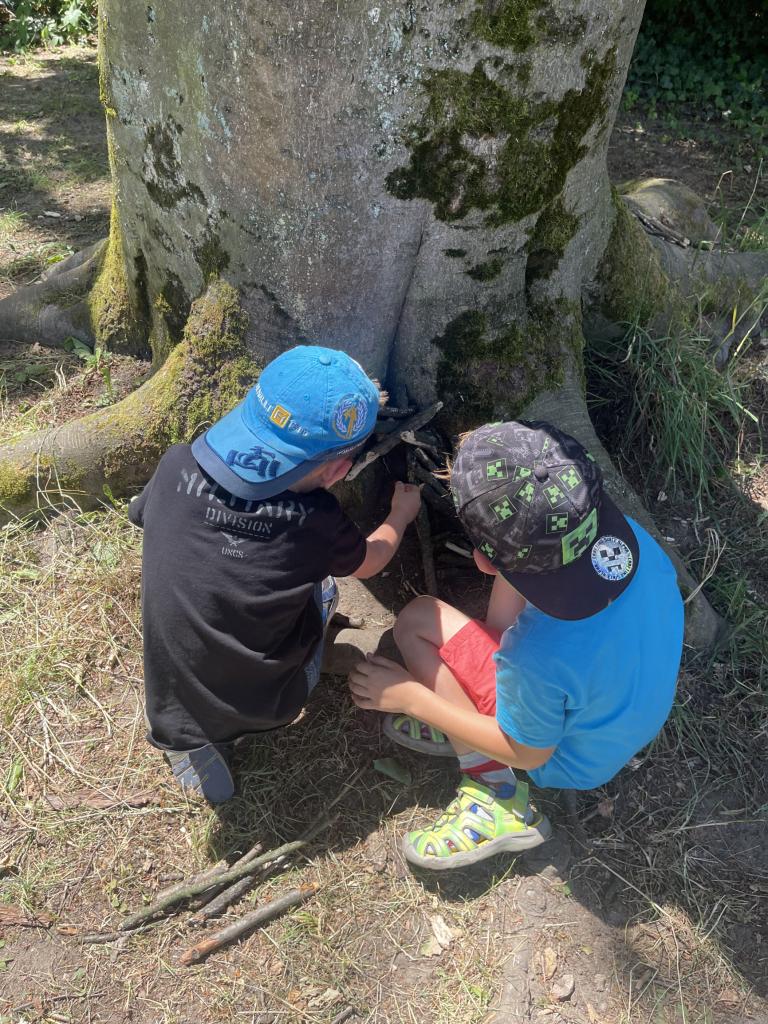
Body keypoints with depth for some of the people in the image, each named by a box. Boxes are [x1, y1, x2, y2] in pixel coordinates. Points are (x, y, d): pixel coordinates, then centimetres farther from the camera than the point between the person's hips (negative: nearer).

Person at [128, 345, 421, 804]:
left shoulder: (176, 469, -19)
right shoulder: (317, 523, -23)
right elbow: (369, 561, 1)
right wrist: (402, 515, 21)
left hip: (172, 709, 2)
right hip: (268, 709, -1)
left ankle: (192, 742, 17)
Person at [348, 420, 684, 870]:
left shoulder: (537, 652, -41)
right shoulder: (633, 535, -26)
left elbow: (528, 753, -19)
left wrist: (413, 699, -15)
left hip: (571, 761, -6)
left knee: (418, 619, -13)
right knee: (526, 556, 5)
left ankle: (497, 801, -5)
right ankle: (462, 717, 12)